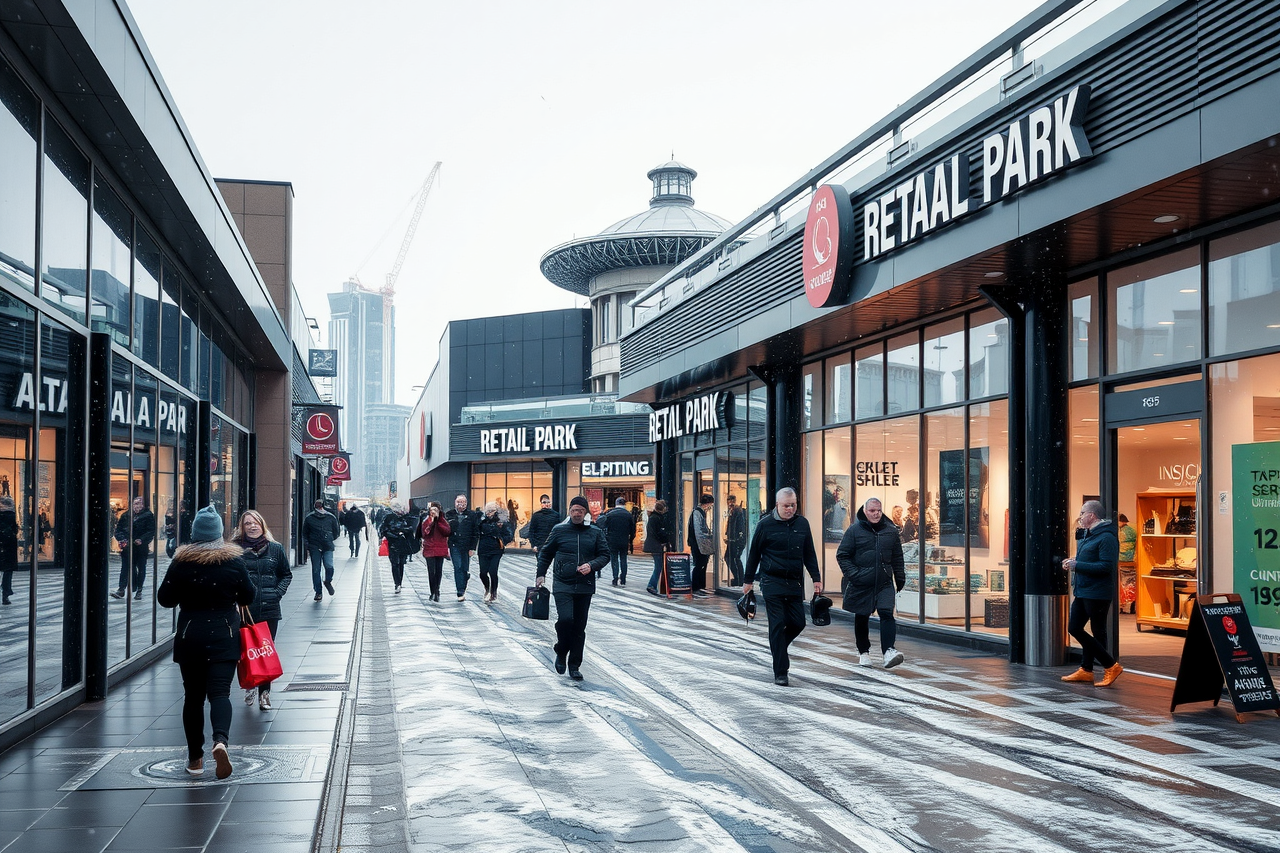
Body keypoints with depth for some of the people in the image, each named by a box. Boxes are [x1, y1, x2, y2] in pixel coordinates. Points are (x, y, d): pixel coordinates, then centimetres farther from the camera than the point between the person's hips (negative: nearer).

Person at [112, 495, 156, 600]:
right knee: (125, 567, -2)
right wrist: (122, 539, -8)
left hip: (141, 547, -2)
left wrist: (142, 540, -19)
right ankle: (121, 589, -2)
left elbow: (151, 532, -6)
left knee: (141, 568, 7)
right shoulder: (126, 516, 9)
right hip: (127, 547, 2)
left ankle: (139, 591, 15)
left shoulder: (148, 516, 0)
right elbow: (118, 529, 9)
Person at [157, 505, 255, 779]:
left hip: (190, 636, 1)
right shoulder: (234, 559, -3)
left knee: (193, 695, 10)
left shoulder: (181, 561, -5)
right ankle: (220, 740, -30)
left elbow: (164, 599, 1)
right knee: (220, 691, -4)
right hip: (224, 636, 0)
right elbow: (248, 597, 6)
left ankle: (195, 757, 13)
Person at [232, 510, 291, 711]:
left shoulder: (276, 549, 7)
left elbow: (287, 574, 15)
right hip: (243, 609, -1)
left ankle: (264, 693, 6)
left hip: (269, 609, 1)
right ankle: (250, 685, 25)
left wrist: (277, 593, 1)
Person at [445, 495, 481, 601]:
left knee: (465, 569, 5)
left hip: (467, 547, 0)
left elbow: (475, 533, 3)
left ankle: (462, 589, 23)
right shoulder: (449, 515, 7)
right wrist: (446, 547, -2)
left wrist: (472, 548, -4)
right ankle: (461, 593, -10)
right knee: (458, 568, -9)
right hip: (454, 546, 0)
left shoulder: (472, 515, 4)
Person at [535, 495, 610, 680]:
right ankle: (561, 653, 9)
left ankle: (574, 666, 16)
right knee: (565, 619, -18)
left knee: (579, 627, 5)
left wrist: (591, 566, -12)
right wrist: (541, 574, 8)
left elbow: (605, 555, 6)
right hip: (563, 585, -2)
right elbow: (545, 553, 13)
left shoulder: (595, 532, 5)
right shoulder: (559, 530, 2)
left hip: (585, 587, 2)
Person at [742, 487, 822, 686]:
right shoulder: (766, 524, -3)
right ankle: (780, 672, -1)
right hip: (772, 582, -4)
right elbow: (754, 553, 4)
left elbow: (809, 554, 15)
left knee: (798, 623, 3)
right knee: (778, 625, -6)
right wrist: (748, 581, 6)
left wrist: (816, 578, 11)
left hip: (795, 583, 4)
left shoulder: (802, 523, 7)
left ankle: (778, 648, 33)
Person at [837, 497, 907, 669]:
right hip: (861, 584, -1)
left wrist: (900, 578, 13)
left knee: (887, 614, -16)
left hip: (884, 584, 1)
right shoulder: (854, 530, -4)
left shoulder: (891, 531, 6)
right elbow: (842, 555, -3)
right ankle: (863, 652, 26)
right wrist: (853, 574, -13)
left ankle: (889, 651, -23)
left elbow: (897, 557, 15)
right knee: (861, 618, 10)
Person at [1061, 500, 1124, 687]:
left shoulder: (1106, 537, -17)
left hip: (1097, 593, -11)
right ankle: (1086, 670, 19)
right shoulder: (1088, 535, 16)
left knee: (1098, 633, -2)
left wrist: (1077, 565, -23)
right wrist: (1073, 563, 5)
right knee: (1074, 628, 11)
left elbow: (1107, 566, -24)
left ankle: (1111, 666, 10)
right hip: (1082, 592, 11)